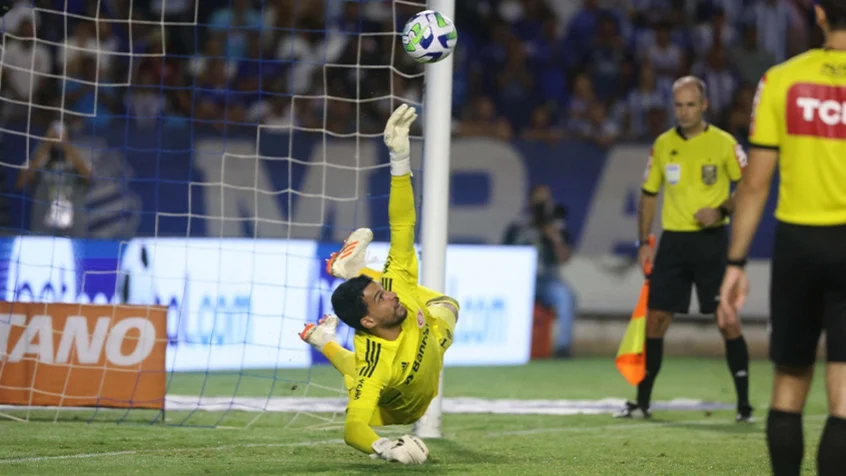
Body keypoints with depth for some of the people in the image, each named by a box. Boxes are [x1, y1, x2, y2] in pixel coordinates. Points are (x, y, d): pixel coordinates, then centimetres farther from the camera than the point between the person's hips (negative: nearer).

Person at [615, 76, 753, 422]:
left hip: (711, 240, -4)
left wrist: (721, 210, -17)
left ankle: (744, 404, -1)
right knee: (655, 319, 2)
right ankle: (642, 402, 11)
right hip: (673, 241, 4)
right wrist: (644, 242, 8)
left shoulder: (724, 143, -4)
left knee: (727, 319, -7)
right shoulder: (663, 145, 8)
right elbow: (649, 195, 15)